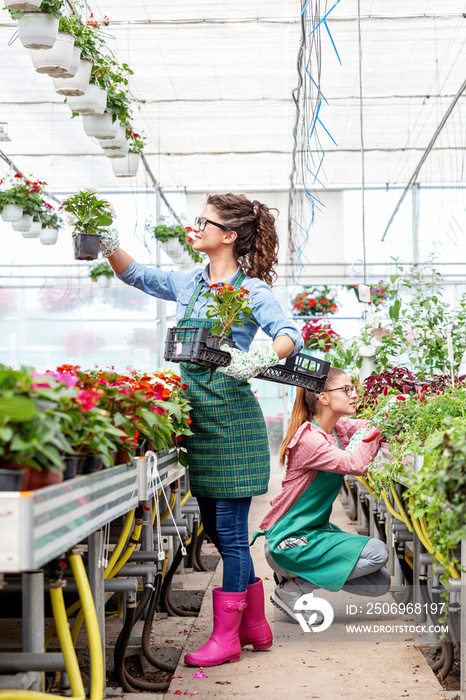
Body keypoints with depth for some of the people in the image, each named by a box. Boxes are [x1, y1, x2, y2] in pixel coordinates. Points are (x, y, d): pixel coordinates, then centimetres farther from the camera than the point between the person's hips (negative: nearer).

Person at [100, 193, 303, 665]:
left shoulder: (252, 290, -6)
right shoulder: (189, 284, 13)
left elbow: (290, 335, -17)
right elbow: (136, 275, 24)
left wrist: (260, 357, -36)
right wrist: (108, 244, 8)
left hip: (231, 413, -7)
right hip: (195, 411, 7)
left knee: (230, 530, -2)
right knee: (215, 528, 12)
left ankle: (226, 636, 7)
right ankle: (255, 627, 24)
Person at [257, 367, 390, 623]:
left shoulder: (340, 429, 4)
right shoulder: (308, 439, -22)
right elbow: (354, 464, -31)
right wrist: (375, 433, -19)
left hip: (316, 530, 9)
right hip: (288, 543, -9)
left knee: (380, 583, 3)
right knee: (377, 552, -20)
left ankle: (300, 574, 15)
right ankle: (292, 589, -6)